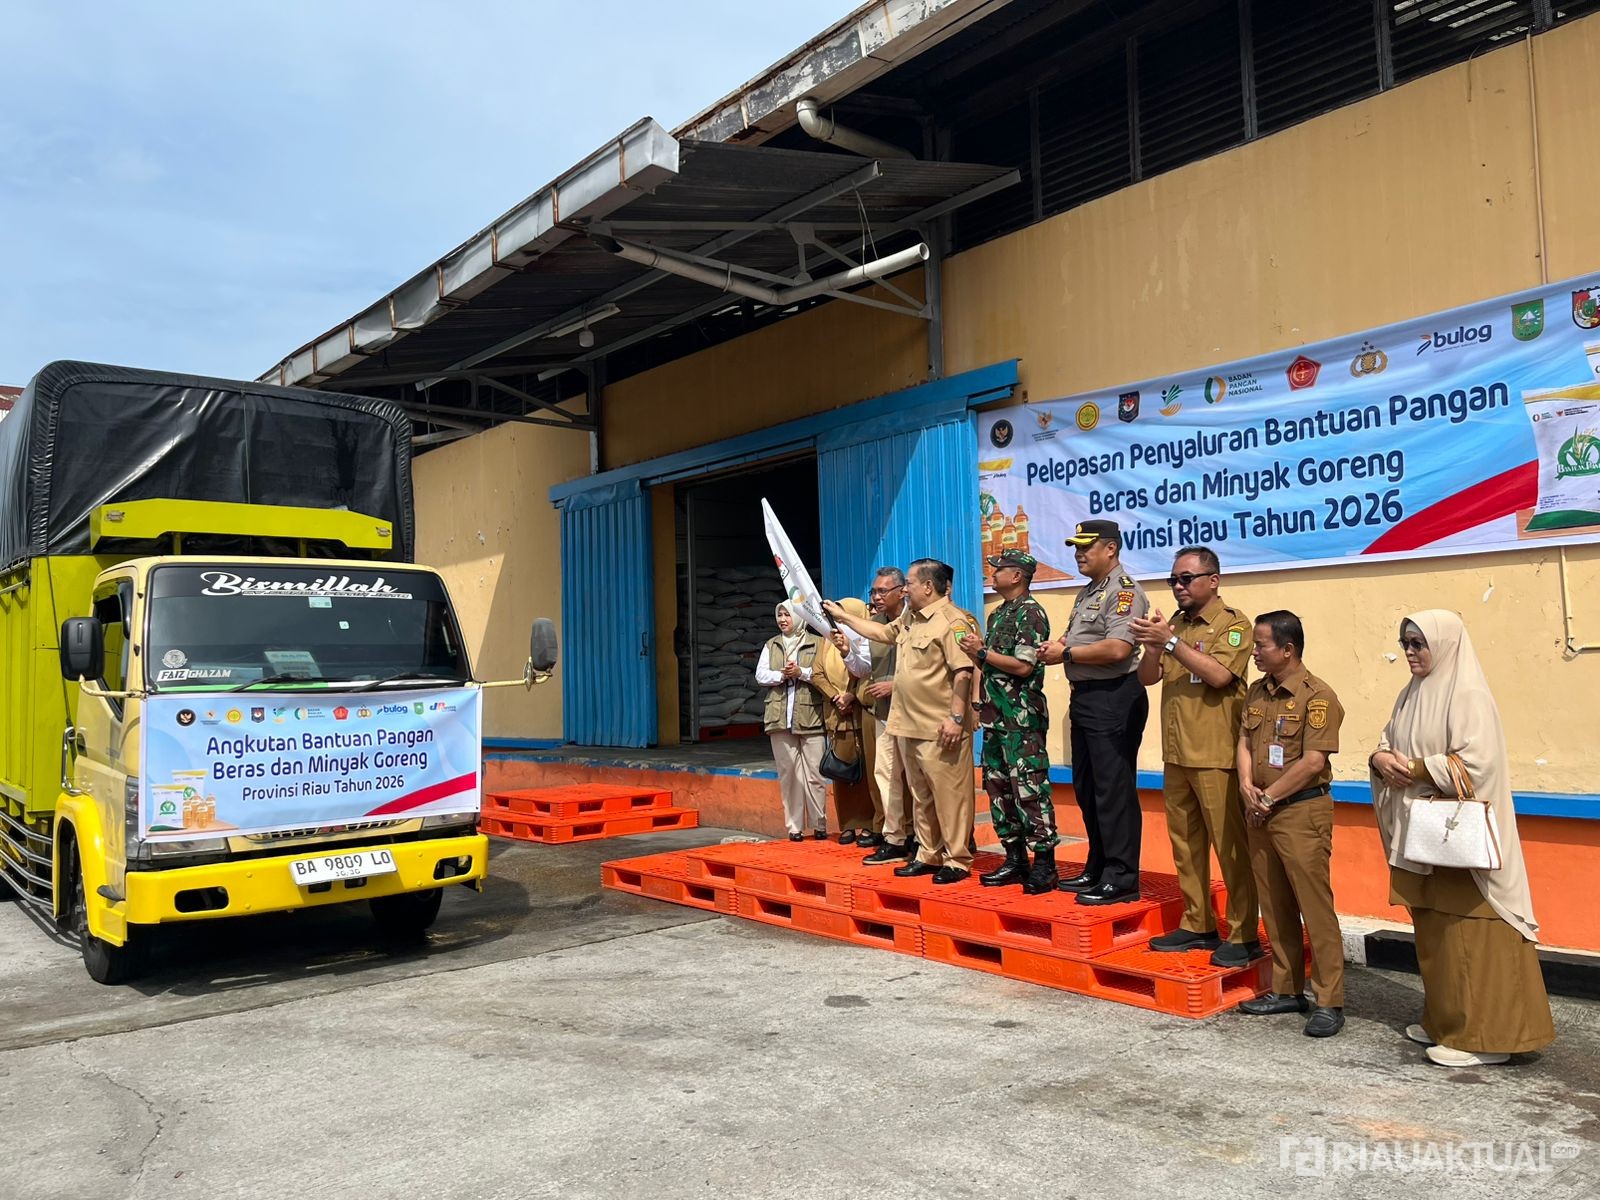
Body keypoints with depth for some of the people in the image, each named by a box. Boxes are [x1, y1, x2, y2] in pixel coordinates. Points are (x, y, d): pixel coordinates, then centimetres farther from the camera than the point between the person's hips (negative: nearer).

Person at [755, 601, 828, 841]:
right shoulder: (771, 646, 16)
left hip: (810, 716, -3)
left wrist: (802, 673, -14)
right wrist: (782, 675, -9)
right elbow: (760, 675, 7)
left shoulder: (817, 643, 6)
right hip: (780, 718, 3)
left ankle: (820, 825, 7)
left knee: (814, 774, -3)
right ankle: (794, 827, 9)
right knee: (788, 774, 3)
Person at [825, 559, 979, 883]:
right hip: (908, 725, 10)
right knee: (921, 796, 16)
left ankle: (957, 861, 6)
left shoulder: (953, 621, -14)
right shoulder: (909, 618, 16)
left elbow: (963, 672, -19)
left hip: (940, 729, -9)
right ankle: (928, 855, 25)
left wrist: (956, 717, -23)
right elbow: (881, 632, 34)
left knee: (949, 795, -2)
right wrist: (842, 616, 37)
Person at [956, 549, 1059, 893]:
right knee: (998, 788, 11)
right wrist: (978, 698, 8)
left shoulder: (1031, 613, -10)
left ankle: (1044, 865, -3)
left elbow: (1023, 666, -18)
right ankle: (1015, 859, 20)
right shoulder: (997, 615, 17)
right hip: (995, 717, 10)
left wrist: (982, 651, -12)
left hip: (1022, 718, -9)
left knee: (1030, 791, -8)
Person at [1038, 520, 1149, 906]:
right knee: (1086, 787, 15)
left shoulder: (1124, 591, -12)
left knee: (1114, 790, -6)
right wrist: (1056, 647, 3)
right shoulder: (1087, 593, 19)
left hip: (1114, 699, -10)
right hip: (1085, 698, 10)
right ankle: (1097, 869, 25)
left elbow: (1117, 649, -25)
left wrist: (1067, 653, -14)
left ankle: (1121, 879, 1)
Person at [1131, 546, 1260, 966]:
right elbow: (1147, 677, 8)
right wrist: (1153, 645, -11)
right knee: (1185, 843, 12)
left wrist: (1170, 642, -21)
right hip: (1176, 754, 7)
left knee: (1230, 845, -2)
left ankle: (1244, 935, 6)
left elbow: (1218, 675, -20)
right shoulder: (1174, 623, 14)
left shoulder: (1232, 623, -6)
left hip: (1215, 755, -7)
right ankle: (1197, 925, 22)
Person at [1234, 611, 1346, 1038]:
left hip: (1302, 811, -7)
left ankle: (1330, 1002, 3)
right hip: (1261, 812, 8)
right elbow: (1244, 742, 12)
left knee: (1315, 908, -4)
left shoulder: (1317, 696, -12)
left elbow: (1313, 762, -16)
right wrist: (1247, 785, -5)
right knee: (1275, 907, 13)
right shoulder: (1257, 692, 12)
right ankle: (1286, 990, 23)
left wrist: (1269, 796, -12)